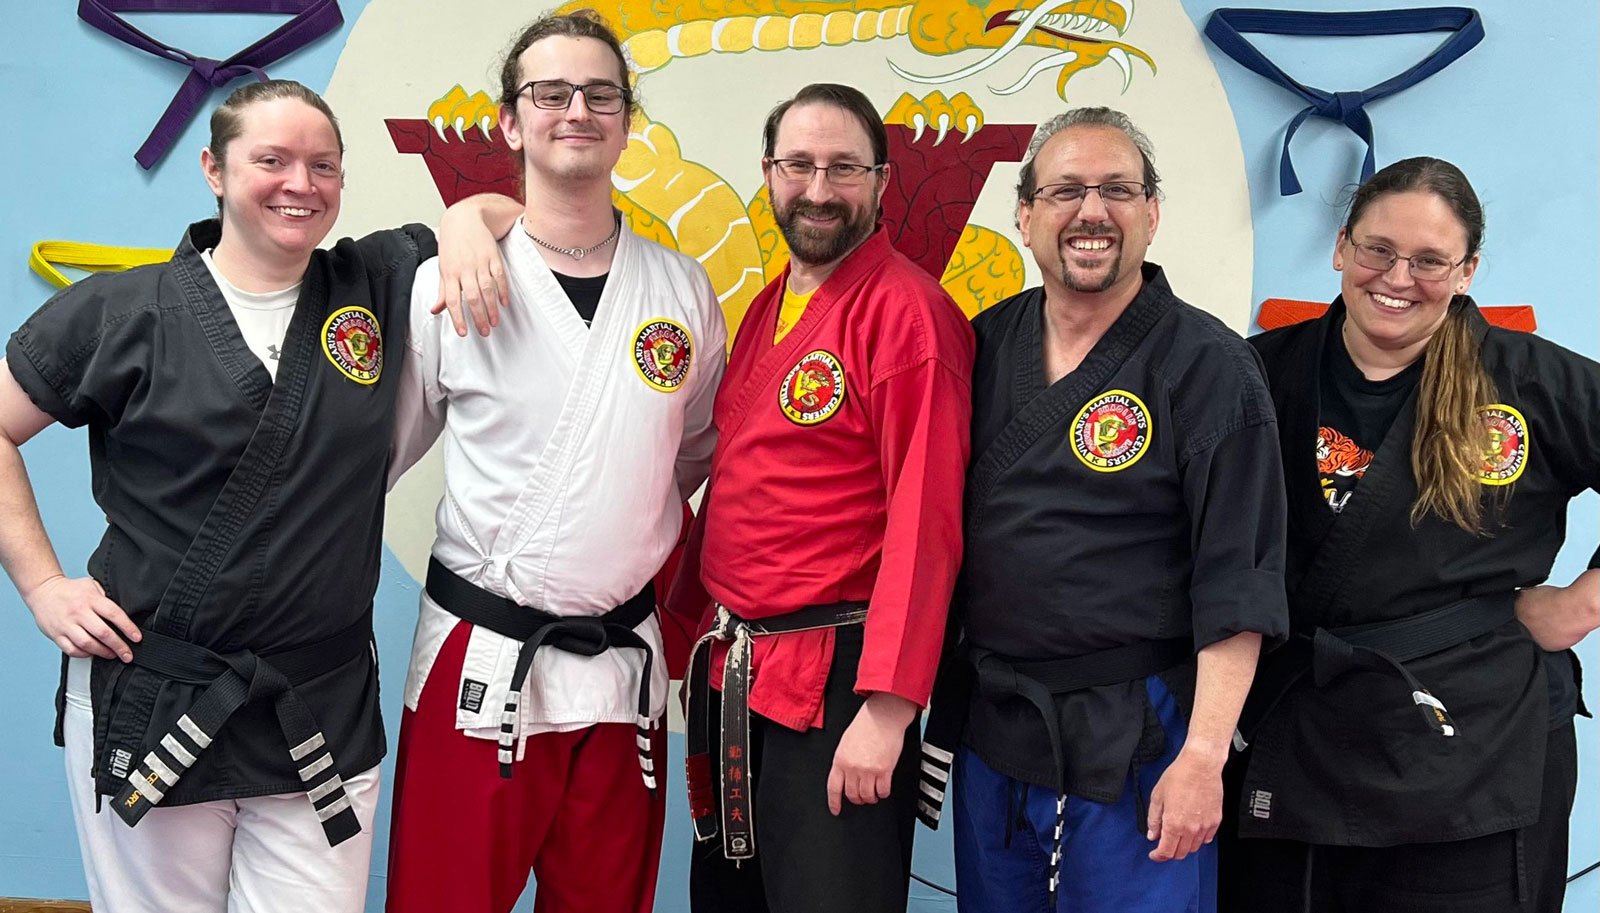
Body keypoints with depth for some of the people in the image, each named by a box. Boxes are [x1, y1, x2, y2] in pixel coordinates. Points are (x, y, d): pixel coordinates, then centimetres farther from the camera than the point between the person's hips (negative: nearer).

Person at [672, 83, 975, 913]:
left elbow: (925, 519, -20)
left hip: (835, 681, -8)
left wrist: (888, 706, -23)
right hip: (730, 673, 8)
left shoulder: (907, 311, -14)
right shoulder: (768, 306, 12)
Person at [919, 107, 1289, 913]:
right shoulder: (987, 344, 5)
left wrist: (1203, 755, -18)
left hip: (1135, 741, -5)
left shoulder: (1208, 366, -9)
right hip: (988, 724, 5)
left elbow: (1238, 584, -13)